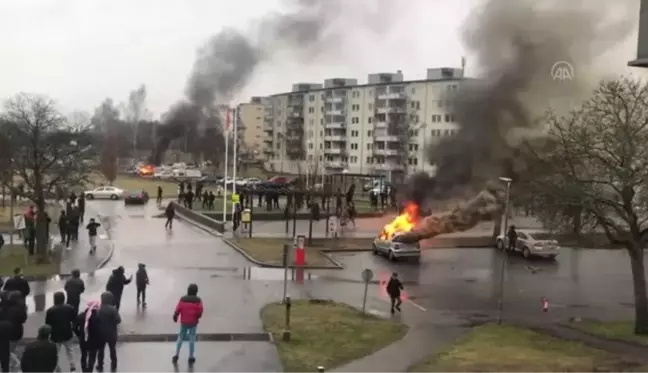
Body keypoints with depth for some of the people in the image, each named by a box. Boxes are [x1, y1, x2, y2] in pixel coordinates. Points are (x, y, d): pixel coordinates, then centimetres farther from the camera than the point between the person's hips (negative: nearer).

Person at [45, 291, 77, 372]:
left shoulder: (50, 310, -14)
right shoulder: (70, 308, -6)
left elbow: (48, 324, -7)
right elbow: (74, 321, 2)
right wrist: (73, 329, 17)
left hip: (56, 335, -3)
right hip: (67, 334, 3)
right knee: (69, 349, 25)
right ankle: (72, 365, 24)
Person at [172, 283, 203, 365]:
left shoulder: (183, 299, -5)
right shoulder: (198, 300, -9)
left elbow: (177, 309, -7)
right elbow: (200, 311, -14)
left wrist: (175, 317, 9)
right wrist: (197, 317, 7)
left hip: (183, 322, 2)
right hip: (193, 323, -1)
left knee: (180, 338, 14)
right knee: (192, 339, 6)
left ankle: (176, 355, 10)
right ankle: (191, 357, 10)